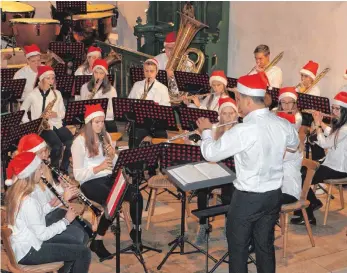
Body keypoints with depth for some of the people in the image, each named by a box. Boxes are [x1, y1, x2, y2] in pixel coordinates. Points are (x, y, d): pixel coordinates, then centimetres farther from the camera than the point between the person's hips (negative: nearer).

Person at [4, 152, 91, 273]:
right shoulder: (27, 201, -27)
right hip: (28, 252, -10)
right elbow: (42, 234, -22)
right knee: (83, 252, -8)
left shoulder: (14, 192, 3)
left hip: (26, 244, 10)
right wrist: (66, 220, -11)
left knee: (74, 247, 20)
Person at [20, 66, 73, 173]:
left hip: (57, 125, 4)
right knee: (57, 145, -29)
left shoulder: (57, 93, 8)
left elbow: (63, 113, 8)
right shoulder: (33, 95, -1)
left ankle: (64, 169, -3)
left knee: (71, 142, -22)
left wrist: (55, 114, -14)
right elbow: (22, 111, 7)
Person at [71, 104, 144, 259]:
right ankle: (97, 241, -14)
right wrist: (99, 167, -26)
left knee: (137, 196, -19)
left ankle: (136, 230, 6)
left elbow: (115, 165, 13)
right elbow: (78, 175, -14)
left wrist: (112, 155, -9)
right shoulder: (80, 142, -9)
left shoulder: (105, 136, 11)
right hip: (90, 182, -6)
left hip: (108, 178, 6)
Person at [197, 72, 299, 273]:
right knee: (265, 245, 19)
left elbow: (210, 153, -17)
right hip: (274, 195, 6)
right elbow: (294, 145, 18)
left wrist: (206, 131, 0)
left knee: (238, 248, 11)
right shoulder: (283, 124, -4)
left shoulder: (244, 131, -25)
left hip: (248, 198, -6)